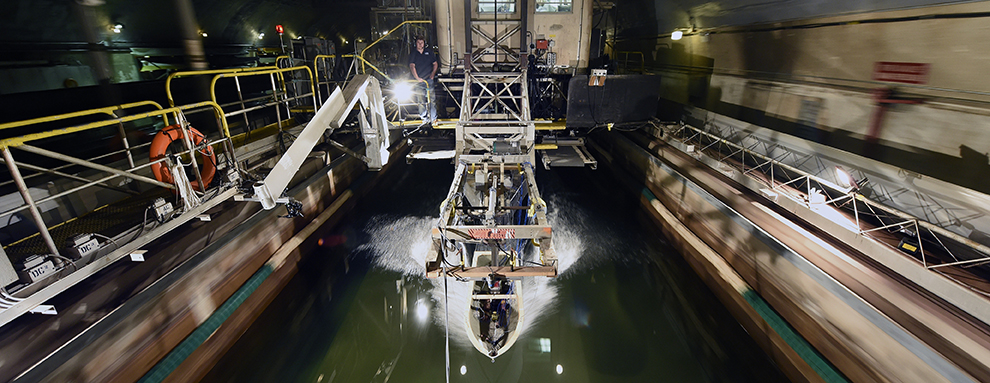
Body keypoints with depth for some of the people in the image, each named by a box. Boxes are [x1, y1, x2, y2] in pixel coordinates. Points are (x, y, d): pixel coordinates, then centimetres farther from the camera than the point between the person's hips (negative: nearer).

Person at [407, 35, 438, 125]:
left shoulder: (429, 52, 12)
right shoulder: (413, 54, 5)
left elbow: (435, 64, 19)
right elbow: (412, 66, -5)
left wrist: (433, 73, 3)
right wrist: (417, 77, -18)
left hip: (429, 79, 1)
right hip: (418, 80, -1)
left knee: (432, 99, -4)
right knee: (421, 101, -2)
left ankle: (433, 118, 1)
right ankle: (424, 117, 9)